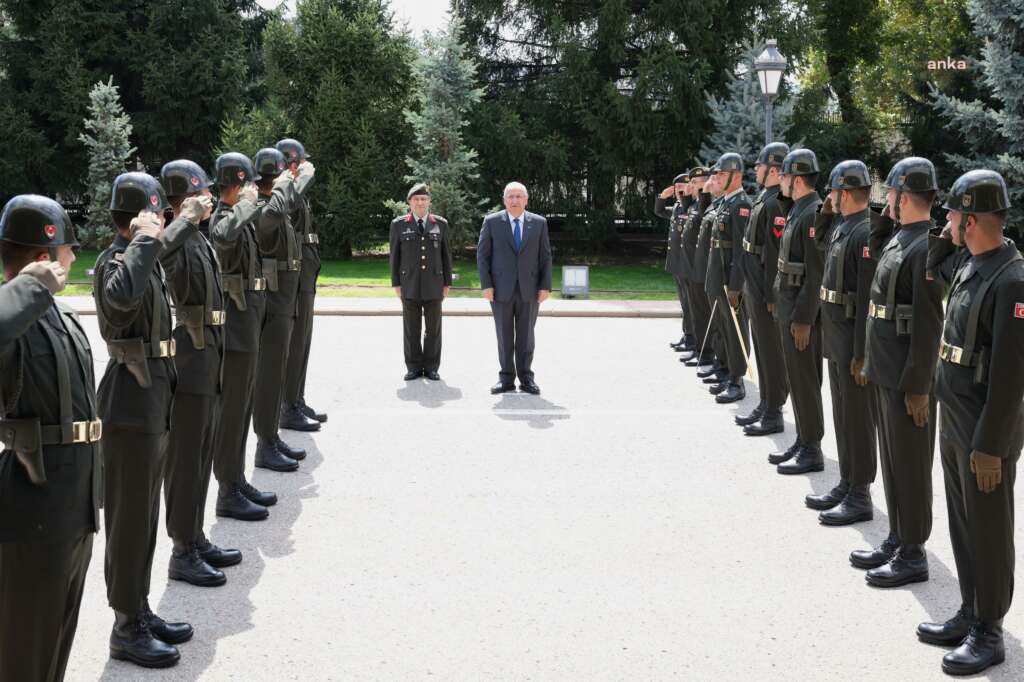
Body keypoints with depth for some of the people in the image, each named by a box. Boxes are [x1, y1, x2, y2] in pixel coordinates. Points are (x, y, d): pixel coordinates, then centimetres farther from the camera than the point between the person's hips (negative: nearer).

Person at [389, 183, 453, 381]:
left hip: (434, 284, 1)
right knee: (411, 328, 2)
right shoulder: (399, 225, 2)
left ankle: (431, 367, 13)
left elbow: (446, 255, 7)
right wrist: (396, 284, -1)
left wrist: (447, 283, 3)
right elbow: (395, 256, 4)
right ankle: (414, 367, 11)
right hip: (409, 285, -1)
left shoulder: (441, 224, 5)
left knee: (433, 327, 4)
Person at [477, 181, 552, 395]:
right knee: (504, 336, 4)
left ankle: (526, 378, 12)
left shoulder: (539, 222, 3)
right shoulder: (491, 222, -1)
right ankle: (506, 379, 12)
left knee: (526, 336, 5)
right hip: (501, 289, -1)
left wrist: (545, 286, -4)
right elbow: (482, 255, -1)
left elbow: (545, 256, 4)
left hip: (529, 289, 1)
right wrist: (486, 285, -8)